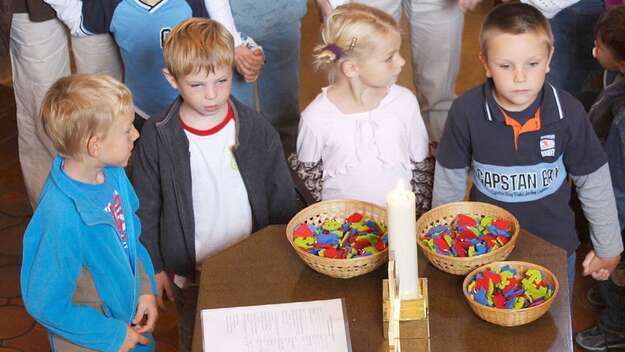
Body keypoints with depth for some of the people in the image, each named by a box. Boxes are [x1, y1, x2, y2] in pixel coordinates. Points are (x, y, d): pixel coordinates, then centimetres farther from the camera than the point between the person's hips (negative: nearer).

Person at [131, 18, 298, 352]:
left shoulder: (256, 128, -11)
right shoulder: (157, 137, -13)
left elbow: (282, 196, -1)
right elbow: (146, 208, -3)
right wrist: (153, 267, -1)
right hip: (189, 270, 0)